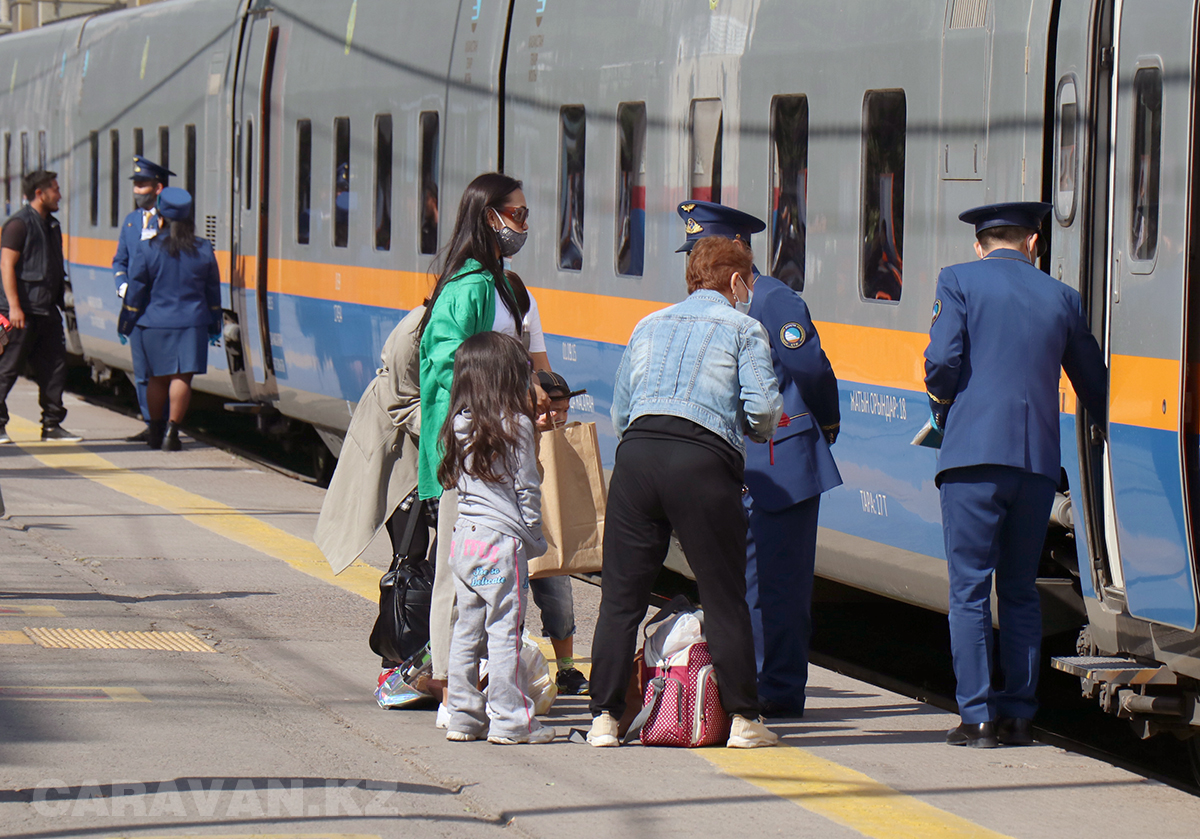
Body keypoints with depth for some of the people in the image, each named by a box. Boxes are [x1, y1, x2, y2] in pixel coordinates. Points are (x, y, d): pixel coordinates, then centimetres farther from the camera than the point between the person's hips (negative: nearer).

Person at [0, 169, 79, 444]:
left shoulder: (51, 225, 16)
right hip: (25, 310, -8)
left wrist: (58, 300, 20)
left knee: (54, 367, 5)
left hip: (48, 310, 8)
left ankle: (52, 425, 11)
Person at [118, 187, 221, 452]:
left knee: (157, 377, 12)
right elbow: (213, 291, 8)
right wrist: (214, 326, 17)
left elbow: (135, 291, -5)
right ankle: (172, 430, -11)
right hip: (191, 324, 0)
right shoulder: (203, 251, 0)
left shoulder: (147, 250, -9)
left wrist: (125, 325, 4)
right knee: (182, 377, 0)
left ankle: (156, 431, 22)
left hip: (154, 322, 0)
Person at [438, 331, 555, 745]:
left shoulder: (459, 426, 8)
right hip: (503, 540, -6)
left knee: (467, 628, 12)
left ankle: (463, 714, 16)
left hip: (464, 536, 7)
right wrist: (536, 540, 3)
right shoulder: (517, 427, -10)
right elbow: (527, 490, -7)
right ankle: (510, 719, 0)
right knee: (504, 630, -3)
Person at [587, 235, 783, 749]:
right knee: (724, 597, 4)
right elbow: (762, 408, -1)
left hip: (636, 452, 4)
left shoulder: (649, 326, 24)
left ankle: (605, 716, 5)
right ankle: (744, 719, 8)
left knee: (621, 594, 7)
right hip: (703, 460, -4)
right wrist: (762, 429, 20)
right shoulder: (743, 330, 10)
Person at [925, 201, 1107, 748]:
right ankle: (1018, 714, 11)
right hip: (1039, 458, 3)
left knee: (969, 587, 0)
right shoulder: (1061, 298, 12)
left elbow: (942, 360, -8)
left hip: (975, 454, -3)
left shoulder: (958, 282, 3)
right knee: (1020, 589, 13)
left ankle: (977, 716, -5)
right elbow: (1094, 381, 19)